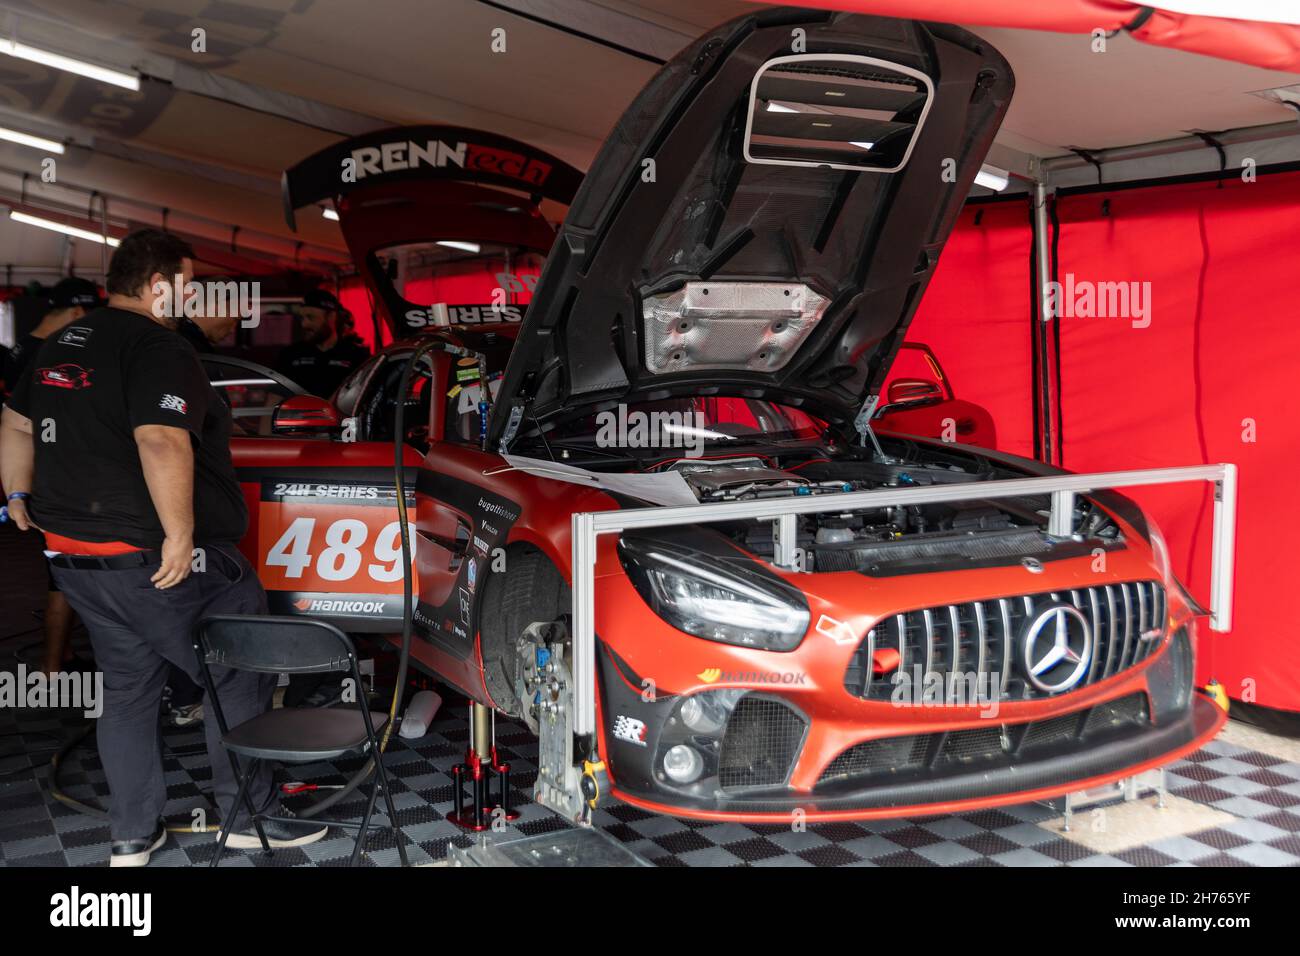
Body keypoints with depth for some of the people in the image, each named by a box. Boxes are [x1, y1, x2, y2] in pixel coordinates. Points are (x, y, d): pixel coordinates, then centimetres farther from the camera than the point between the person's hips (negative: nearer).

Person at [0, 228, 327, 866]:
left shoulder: (60, 347, 14)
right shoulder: (158, 348, -16)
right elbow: (160, 441, -30)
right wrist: (180, 533, -27)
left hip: (74, 557, 9)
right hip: (158, 563, -9)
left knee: (128, 693, 19)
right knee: (238, 682, 5)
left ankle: (131, 838, 25)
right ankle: (247, 818, 12)